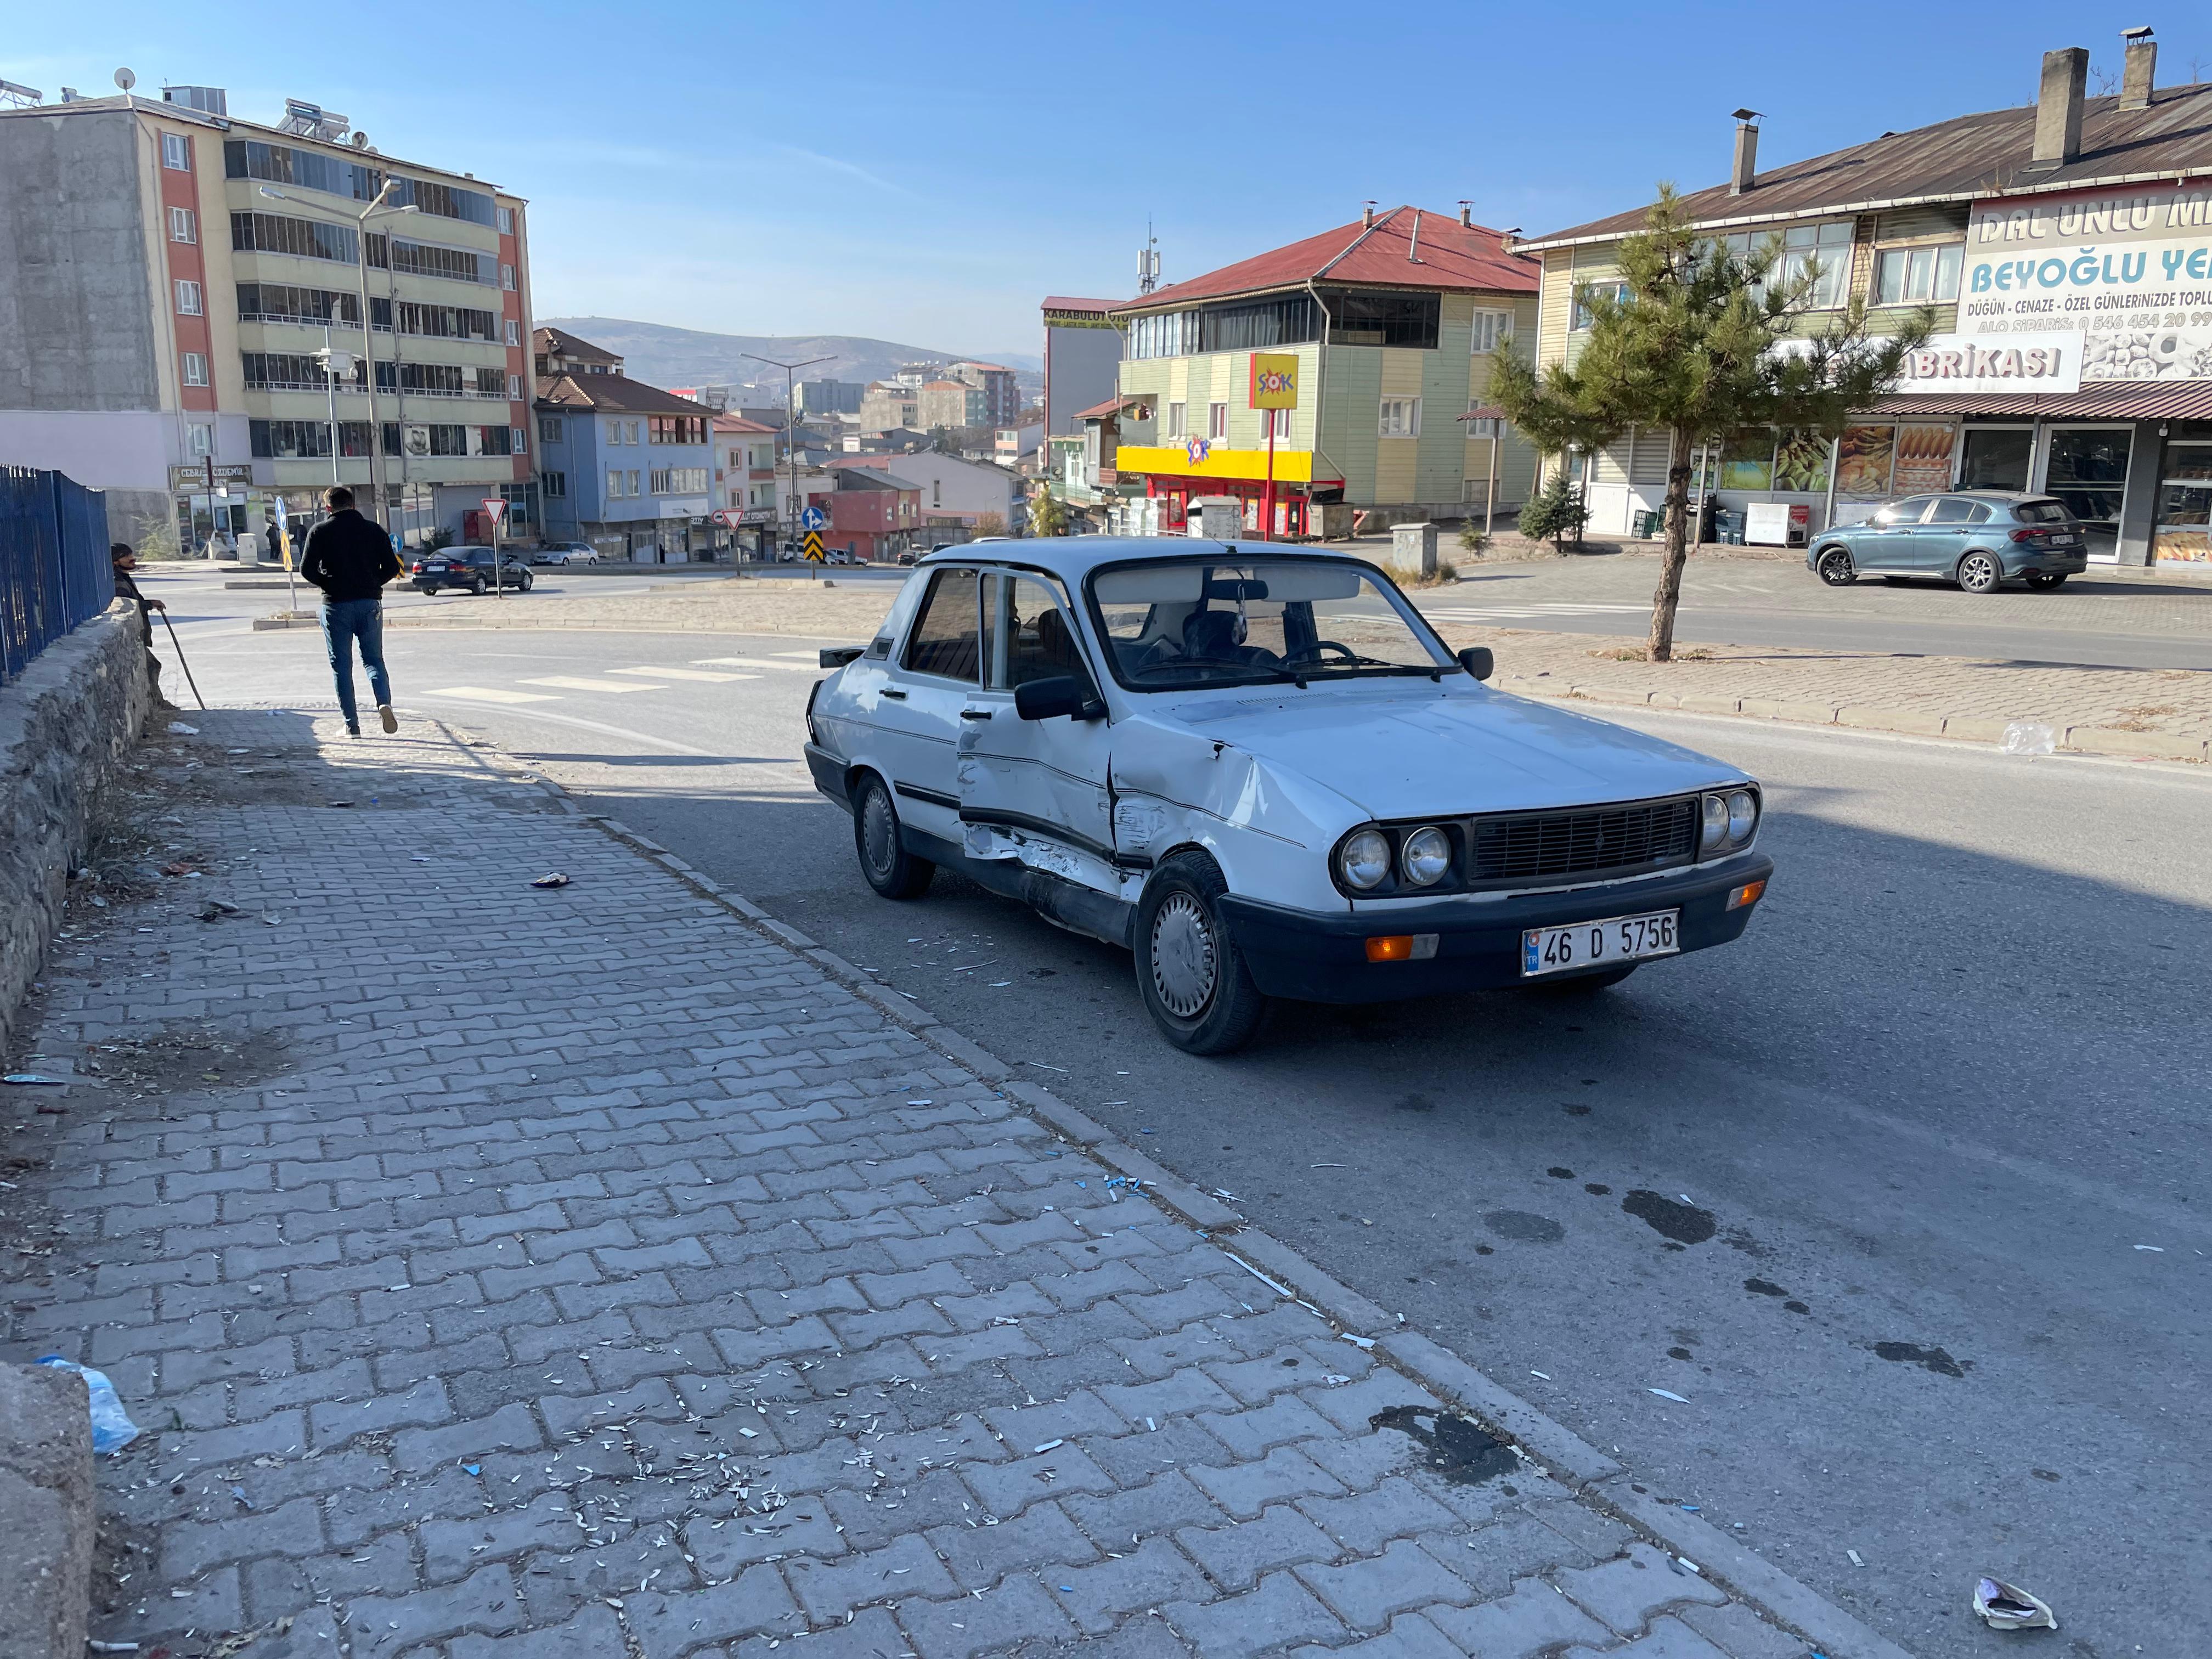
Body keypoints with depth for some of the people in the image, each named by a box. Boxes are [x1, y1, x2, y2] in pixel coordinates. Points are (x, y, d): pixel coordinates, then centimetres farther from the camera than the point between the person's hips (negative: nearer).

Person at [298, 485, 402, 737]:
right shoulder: (374, 530, 4)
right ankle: (384, 703, -17)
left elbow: (307, 570, -6)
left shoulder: (320, 532, -1)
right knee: (374, 659, 11)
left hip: (336, 605, -2)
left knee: (341, 665, 7)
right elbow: (392, 567, 1)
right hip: (370, 603, 2)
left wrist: (329, 584, 10)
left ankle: (351, 724, 5)